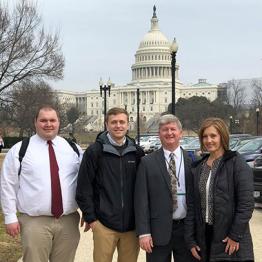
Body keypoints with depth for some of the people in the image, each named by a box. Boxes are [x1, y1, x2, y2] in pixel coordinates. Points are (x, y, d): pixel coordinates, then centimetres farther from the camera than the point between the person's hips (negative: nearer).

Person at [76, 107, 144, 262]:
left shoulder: (137, 152, 6)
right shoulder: (95, 151, -4)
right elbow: (84, 188, -4)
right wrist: (90, 217, -5)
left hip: (131, 224, 3)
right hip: (104, 223, -3)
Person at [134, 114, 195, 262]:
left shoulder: (192, 161, 2)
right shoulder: (148, 163, 0)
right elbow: (141, 199, -2)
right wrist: (143, 232, -8)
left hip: (186, 228, 1)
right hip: (158, 230, -1)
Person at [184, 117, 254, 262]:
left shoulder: (237, 163, -7)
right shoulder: (197, 168, 8)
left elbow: (246, 203, -12)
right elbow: (191, 205, 7)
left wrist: (235, 235, -15)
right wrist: (190, 240, 3)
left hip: (230, 240, -5)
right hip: (204, 237, 5)